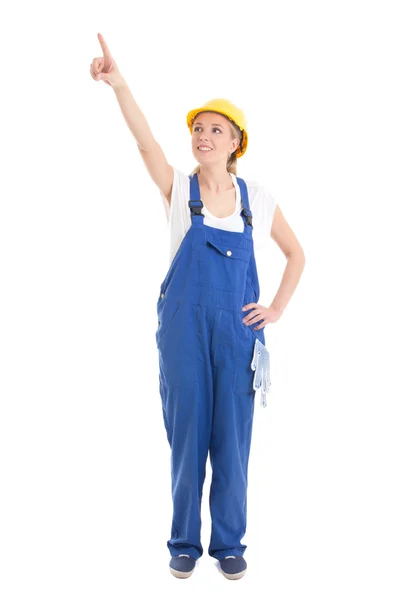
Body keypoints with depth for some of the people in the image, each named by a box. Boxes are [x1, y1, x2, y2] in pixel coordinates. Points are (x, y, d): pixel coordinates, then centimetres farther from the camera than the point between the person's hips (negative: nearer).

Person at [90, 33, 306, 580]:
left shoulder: (258, 200, 5)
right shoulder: (179, 190, 0)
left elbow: (296, 254, 15)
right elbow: (146, 142, -18)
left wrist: (277, 310, 4)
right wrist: (118, 83, -34)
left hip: (238, 329, 1)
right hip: (184, 327, -1)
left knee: (232, 438, 6)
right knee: (187, 435, 6)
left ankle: (229, 544, 24)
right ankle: (185, 542, 24)